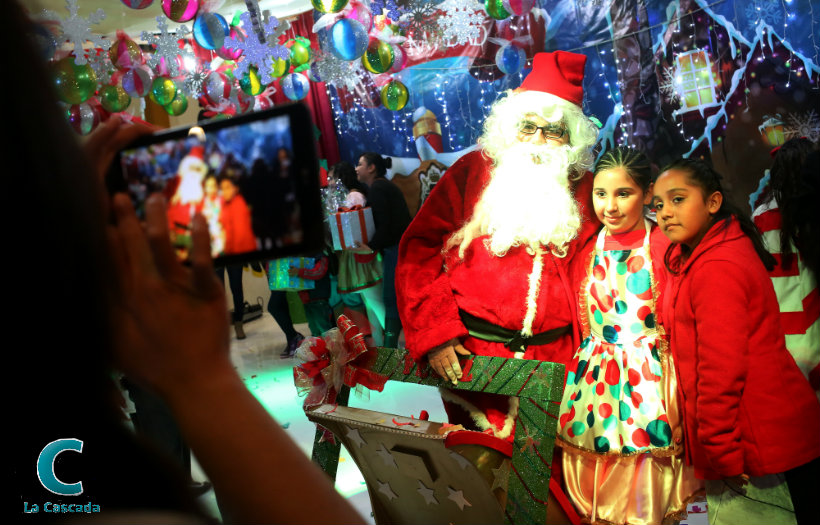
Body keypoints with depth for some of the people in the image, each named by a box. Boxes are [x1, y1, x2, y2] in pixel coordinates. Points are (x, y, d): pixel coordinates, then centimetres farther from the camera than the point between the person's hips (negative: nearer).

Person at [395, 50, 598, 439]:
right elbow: (419, 251, 0)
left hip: (557, 361, 1)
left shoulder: (586, 191, 7)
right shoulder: (473, 171, 3)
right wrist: (434, 334, -8)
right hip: (470, 357, -1)